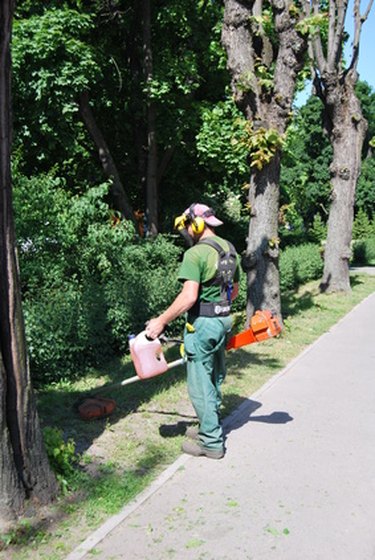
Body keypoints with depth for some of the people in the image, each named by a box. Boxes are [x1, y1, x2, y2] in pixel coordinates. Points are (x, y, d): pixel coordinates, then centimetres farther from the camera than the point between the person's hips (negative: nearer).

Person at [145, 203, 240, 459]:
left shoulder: (196, 253, -17)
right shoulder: (230, 249, 9)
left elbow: (189, 296, -26)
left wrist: (161, 321, -20)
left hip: (202, 324, -9)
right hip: (224, 321, 9)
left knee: (200, 385, 2)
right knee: (215, 378, 20)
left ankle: (211, 442, 10)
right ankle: (212, 428, 35)